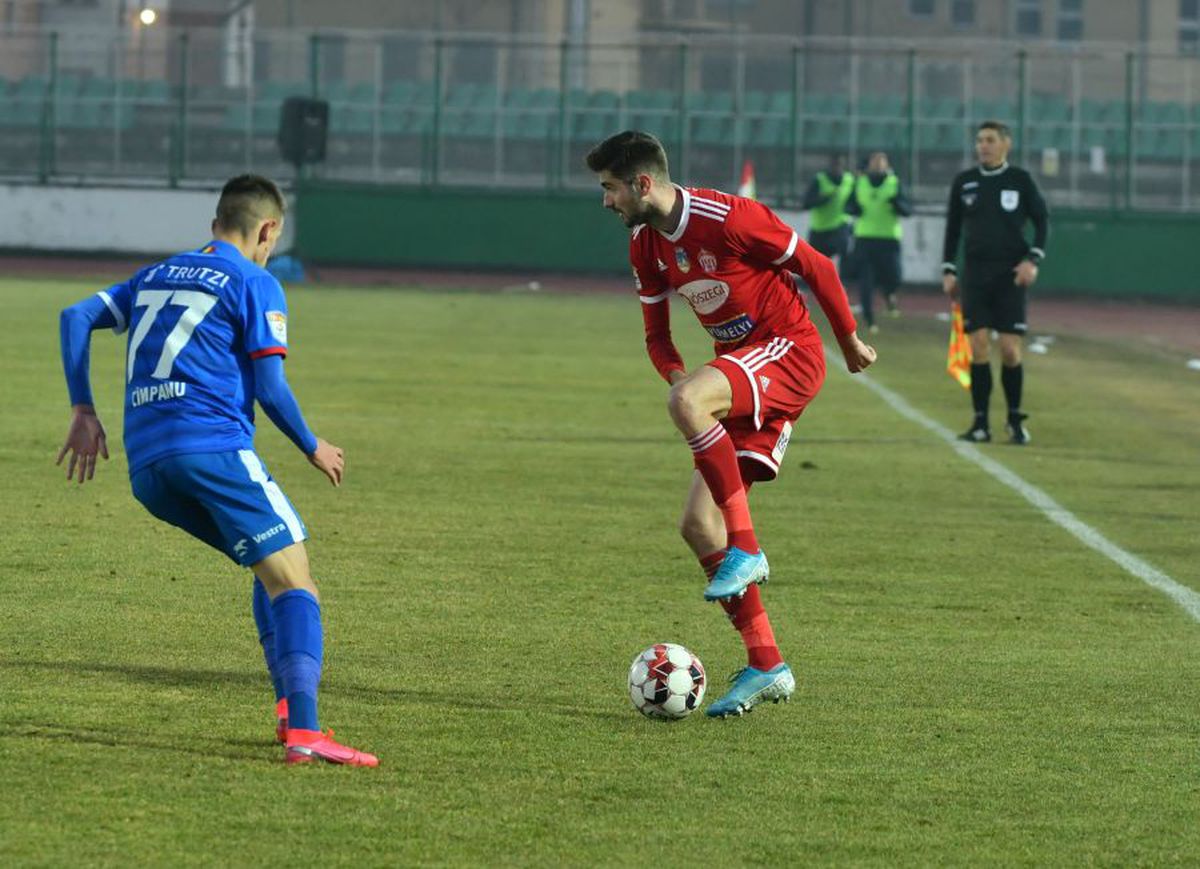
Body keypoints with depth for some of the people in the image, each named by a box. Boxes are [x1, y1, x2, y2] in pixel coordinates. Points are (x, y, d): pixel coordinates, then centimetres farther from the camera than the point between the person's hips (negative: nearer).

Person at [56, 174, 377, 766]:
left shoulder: (155, 277, 25)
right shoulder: (255, 285, 4)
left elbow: (76, 316, 19)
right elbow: (270, 389, -2)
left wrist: (83, 411, 19)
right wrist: (313, 449, 13)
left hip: (146, 469, 7)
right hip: (214, 446, -7)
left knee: (273, 571, 21)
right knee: (293, 582, -10)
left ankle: (289, 702, 7)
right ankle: (303, 731, -29)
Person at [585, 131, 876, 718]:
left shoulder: (728, 218, -19)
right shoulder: (645, 244, 6)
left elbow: (817, 268, -10)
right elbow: (656, 334, 16)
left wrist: (851, 344, 1)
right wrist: (677, 376, -5)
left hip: (789, 353, -9)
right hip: (741, 373, 9)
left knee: (686, 402, -37)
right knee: (698, 527, -1)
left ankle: (746, 550, -26)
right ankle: (766, 666, 3)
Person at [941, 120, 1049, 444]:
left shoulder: (1020, 180, 0)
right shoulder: (963, 181, 6)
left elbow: (1042, 220, 5)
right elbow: (953, 227, 13)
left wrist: (1033, 260, -7)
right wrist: (948, 270, 7)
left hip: (1009, 275, -2)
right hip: (975, 272, 2)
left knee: (1010, 350, -6)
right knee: (978, 348, -4)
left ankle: (1016, 420, 9)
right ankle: (980, 423, 1)